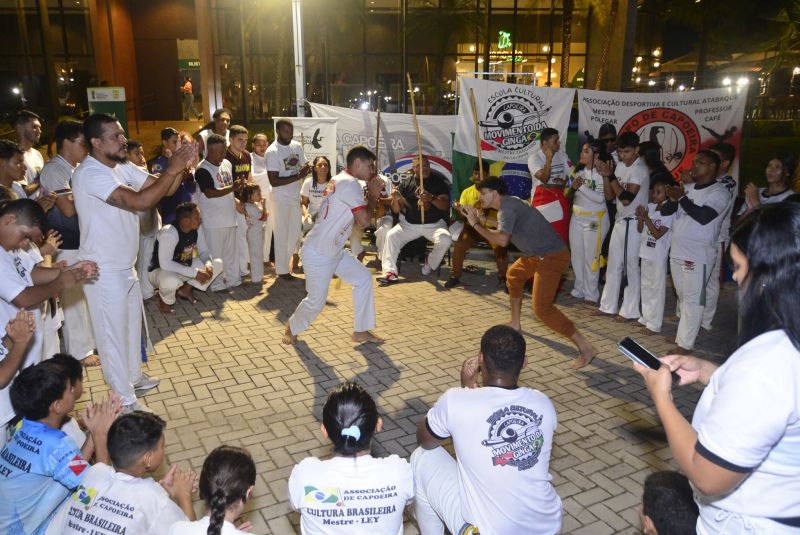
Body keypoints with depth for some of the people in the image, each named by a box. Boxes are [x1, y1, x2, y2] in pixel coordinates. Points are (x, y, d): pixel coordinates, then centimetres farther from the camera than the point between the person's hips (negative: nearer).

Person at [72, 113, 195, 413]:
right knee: (113, 334, 4)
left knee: (132, 324, 24)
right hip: (104, 272, -9)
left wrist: (181, 166, -16)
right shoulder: (90, 174, -24)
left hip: (125, 265, 9)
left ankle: (133, 376, 44)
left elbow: (165, 190, 3)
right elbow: (140, 201, -34)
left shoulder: (123, 168, 3)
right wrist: (171, 169, -27)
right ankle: (125, 400, 19)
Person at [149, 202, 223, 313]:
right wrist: (195, 273, -35)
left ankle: (186, 289, 5)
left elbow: (204, 252, 3)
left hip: (185, 268, 7)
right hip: (161, 270, -7)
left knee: (218, 264, -5)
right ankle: (165, 299, -4)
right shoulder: (169, 233, -31)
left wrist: (208, 265, -21)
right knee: (171, 282, -42)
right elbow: (165, 264, -36)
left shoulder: (196, 230, -9)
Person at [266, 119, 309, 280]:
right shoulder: (272, 151, -15)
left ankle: (284, 261, 32)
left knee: (295, 232, 14)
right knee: (282, 235, 3)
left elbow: (304, 167, 14)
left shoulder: (297, 146, 3)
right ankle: (282, 269, 15)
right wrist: (298, 176, -25)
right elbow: (274, 181, -20)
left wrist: (307, 169, -11)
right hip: (280, 199, -6)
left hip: (296, 196, 6)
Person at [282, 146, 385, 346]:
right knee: (316, 301, 1)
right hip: (318, 254, -10)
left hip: (334, 251, 10)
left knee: (363, 278, 9)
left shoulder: (341, 180, 11)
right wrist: (372, 195, -6)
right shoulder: (350, 183, -20)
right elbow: (364, 220, -21)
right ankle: (292, 328, 29)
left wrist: (373, 192, 3)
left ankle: (361, 331, 17)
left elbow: (358, 214, 16)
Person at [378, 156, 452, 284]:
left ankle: (430, 265, 0)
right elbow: (396, 210, 3)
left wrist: (431, 199, -33)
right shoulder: (406, 183, 4)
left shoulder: (439, 181, -1)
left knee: (445, 240, -29)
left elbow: (445, 206, -12)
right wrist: (396, 199, -21)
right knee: (391, 236, -22)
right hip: (409, 224, 2)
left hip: (434, 224, -2)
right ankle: (390, 272, -24)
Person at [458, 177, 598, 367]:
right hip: (538, 254, 11)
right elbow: (503, 228, 27)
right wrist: (482, 219, 19)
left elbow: (502, 239, -30)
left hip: (551, 257, -11)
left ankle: (585, 347, -12)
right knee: (513, 275, 30)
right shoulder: (508, 204, 14)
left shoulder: (507, 207, -16)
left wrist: (476, 224, -19)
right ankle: (515, 323, 44)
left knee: (542, 308, -14)